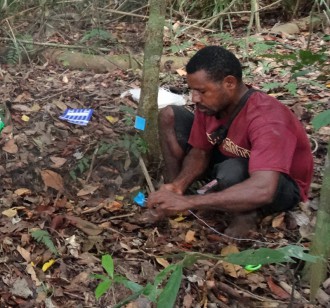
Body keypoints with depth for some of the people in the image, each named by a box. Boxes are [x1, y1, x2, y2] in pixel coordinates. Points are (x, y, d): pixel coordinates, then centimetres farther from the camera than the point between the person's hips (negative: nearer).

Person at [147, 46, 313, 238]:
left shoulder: (267, 120, -37)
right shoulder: (211, 103, -16)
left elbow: (262, 191, -49)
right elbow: (200, 152, -2)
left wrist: (187, 202, -49)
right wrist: (178, 186, -24)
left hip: (282, 186, -7)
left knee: (232, 172, -43)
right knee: (170, 116, -6)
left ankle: (245, 214, -12)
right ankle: (172, 197, -1)